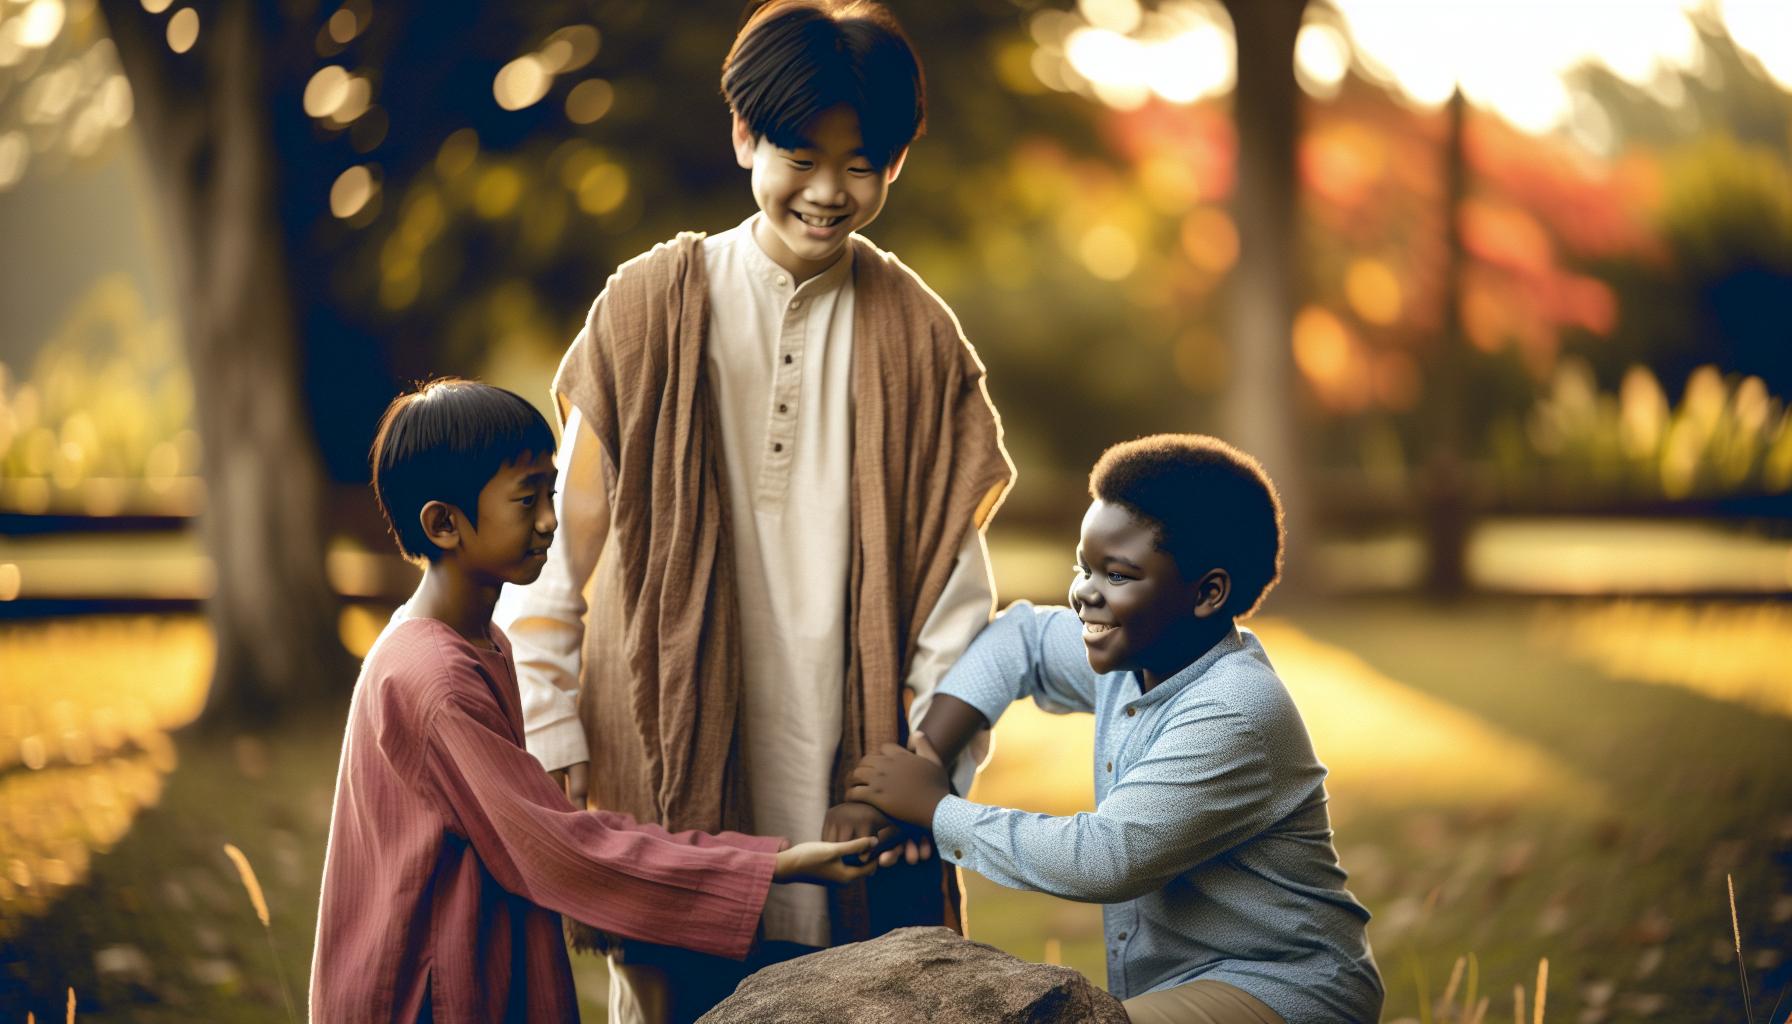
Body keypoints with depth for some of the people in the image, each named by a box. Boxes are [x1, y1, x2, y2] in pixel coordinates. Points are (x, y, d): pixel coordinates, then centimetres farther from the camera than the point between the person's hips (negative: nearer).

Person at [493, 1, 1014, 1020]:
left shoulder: (920, 339, 3)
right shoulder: (653, 307, -1)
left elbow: (955, 589, 5)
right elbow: (554, 546, 2)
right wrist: (553, 750, -2)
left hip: (850, 799, 1)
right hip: (670, 777, -1)